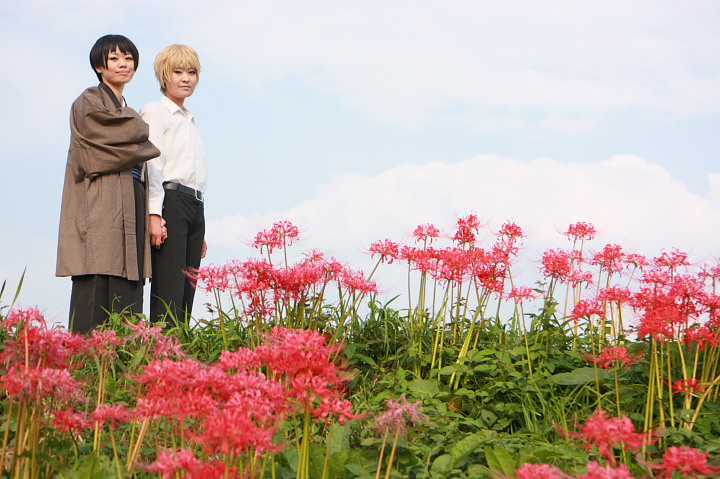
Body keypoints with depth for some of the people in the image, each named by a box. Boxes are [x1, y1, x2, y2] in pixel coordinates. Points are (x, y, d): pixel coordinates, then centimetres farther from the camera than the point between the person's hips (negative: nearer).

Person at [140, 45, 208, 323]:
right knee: (168, 293, -14)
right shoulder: (154, 113, 3)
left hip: (196, 206, 8)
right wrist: (154, 215, -18)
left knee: (187, 292, 1)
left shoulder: (192, 123, 27)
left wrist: (201, 232, 23)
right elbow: (151, 164, -7)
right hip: (170, 201, -8)